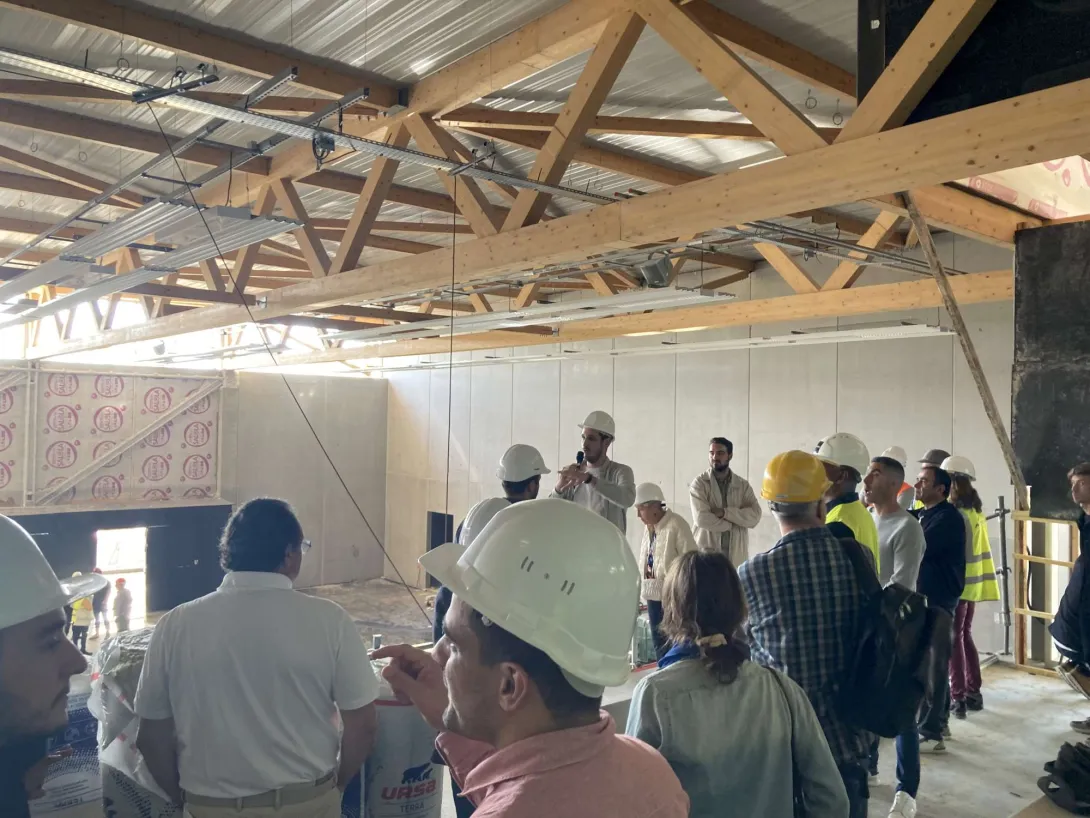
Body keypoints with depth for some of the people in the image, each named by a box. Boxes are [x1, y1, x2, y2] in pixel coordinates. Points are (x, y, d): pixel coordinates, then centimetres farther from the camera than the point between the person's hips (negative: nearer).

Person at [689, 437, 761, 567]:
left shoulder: (743, 485, 8)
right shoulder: (699, 483, -3)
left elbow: (754, 516, -5)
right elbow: (701, 518, -15)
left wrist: (725, 512, -16)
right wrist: (734, 523, -7)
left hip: (736, 556, 3)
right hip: (706, 554, -3)